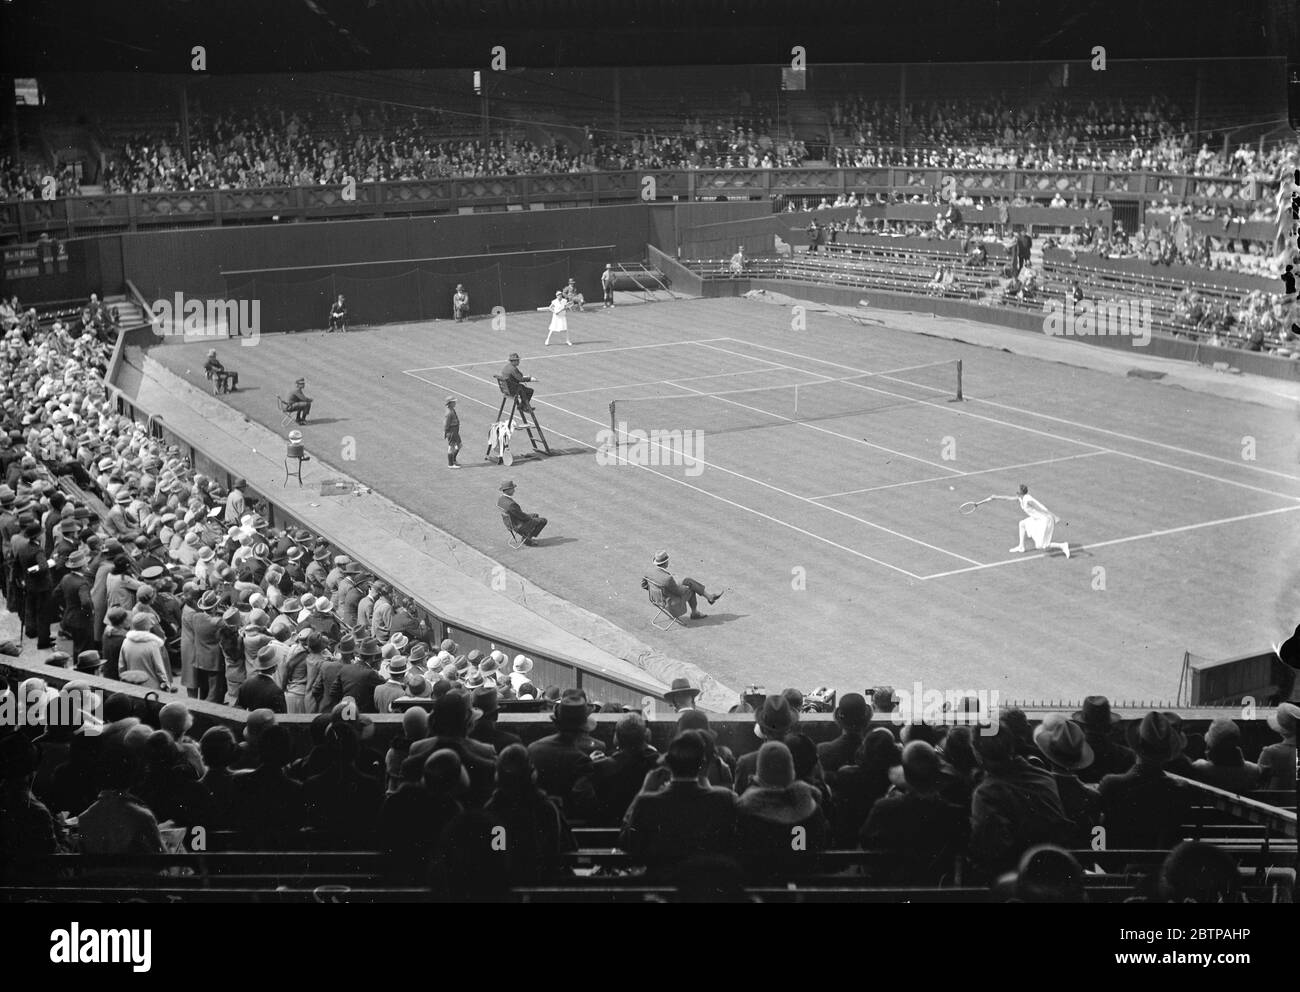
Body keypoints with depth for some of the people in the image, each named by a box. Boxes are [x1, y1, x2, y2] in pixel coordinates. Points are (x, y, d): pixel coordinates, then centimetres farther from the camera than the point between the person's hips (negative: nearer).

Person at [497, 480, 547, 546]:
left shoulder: (500, 498, -10)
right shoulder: (510, 504, -39)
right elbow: (523, 517, -28)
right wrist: (530, 517, -5)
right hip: (520, 526, -9)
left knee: (535, 515, 28)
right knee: (544, 520, 6)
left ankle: (525, 537, 26)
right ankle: (527, 539, 15)